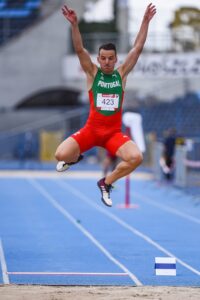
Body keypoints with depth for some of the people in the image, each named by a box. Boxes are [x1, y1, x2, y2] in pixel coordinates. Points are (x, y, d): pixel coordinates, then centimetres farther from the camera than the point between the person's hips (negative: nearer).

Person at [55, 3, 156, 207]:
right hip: (91, 129, -1)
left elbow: (138, 48, 2)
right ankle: (75, 158, 22)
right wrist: (74, 25, -25)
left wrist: (146, 21, -3)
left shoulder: (121, 74, 5)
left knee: (136, 157, -26)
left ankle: (106, 183, 3)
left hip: (114, 133, 1)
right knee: (60, 155, -22)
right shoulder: (92, 73, 1)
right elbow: (79, 50, -11)